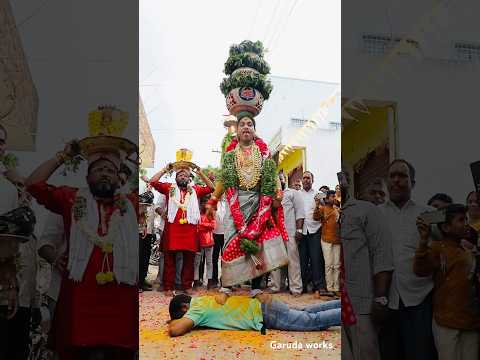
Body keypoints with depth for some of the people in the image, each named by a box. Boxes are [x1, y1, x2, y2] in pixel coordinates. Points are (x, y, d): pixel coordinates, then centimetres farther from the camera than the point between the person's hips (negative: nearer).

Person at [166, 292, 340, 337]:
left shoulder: (197, 308, -16)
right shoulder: (201, 300, 9)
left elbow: (175, 330, -29)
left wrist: (175, 321, -3)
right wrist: (177, 320, 22)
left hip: (265, 313, -8)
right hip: (262, 304, 8)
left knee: (314, 321, -6)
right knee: (304, 314, 17)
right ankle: (342, 305, 22)